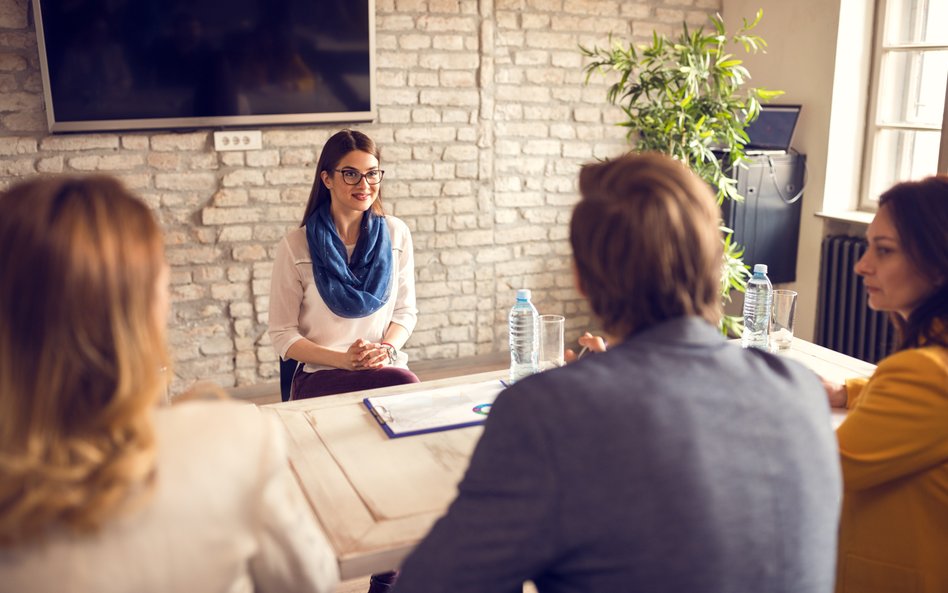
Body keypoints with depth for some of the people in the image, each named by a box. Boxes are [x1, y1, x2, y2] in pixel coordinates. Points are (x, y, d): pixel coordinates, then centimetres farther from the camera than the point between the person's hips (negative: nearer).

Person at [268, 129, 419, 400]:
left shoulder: (396, 234, 6)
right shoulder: (295, 246, -4)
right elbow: (282, 335, -1)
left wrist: (387, 349, -9)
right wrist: (344, 360, -16)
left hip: (386, 368, 4)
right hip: (320, 375, -4)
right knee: (404, 384, -34)